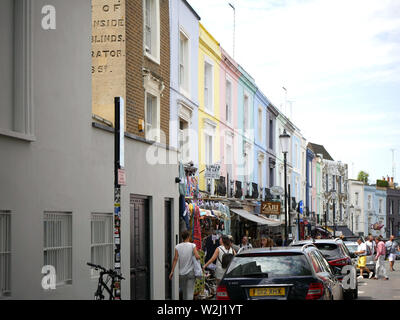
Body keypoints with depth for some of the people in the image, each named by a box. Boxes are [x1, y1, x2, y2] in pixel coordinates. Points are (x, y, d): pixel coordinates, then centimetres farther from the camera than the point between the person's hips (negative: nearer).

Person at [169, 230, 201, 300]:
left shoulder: (177, 247, 0)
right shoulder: (192, 246, -6)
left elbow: (175, 259, -7)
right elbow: (197, 256, -19)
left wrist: (172, 271, -7)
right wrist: (198, 256, 5)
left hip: (181, 273, 3)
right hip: (190, 272, -2)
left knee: (184, 291, 17)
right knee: (190, 292, -5)